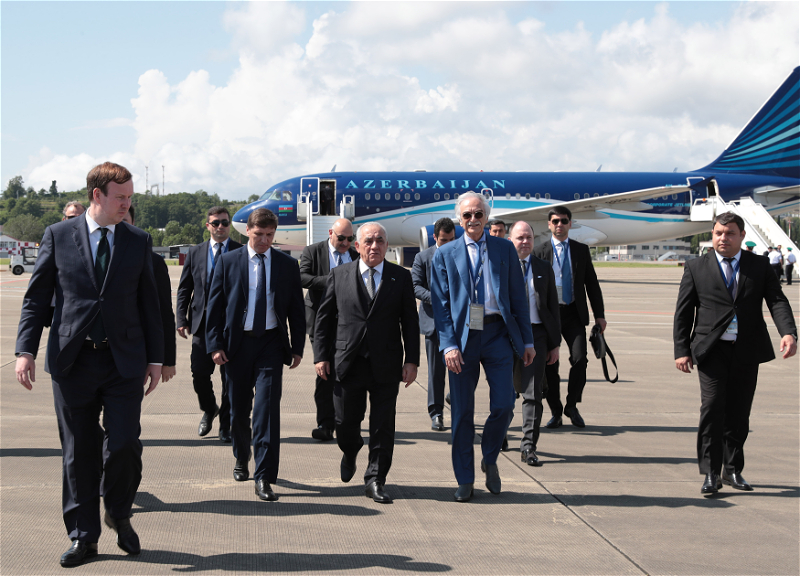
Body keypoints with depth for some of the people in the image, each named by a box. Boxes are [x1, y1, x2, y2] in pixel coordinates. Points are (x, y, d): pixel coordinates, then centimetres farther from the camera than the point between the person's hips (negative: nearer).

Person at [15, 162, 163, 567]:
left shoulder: (138, 242, 8)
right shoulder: (58, 236, 4)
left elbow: (148, 303, 11)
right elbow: (36, 297, 4)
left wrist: (155, 358, 8)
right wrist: (26, 350, -5)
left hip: (124, 361, 1)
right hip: (72, 360, 0)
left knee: (124, 445, -8)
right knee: (78, 452, 5)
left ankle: (119, 515, 20)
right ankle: (83, 537, 18)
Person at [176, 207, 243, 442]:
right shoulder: (195, 253, 11)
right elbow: (184, 289, 12)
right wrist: (182, 319, 2)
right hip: (203, 323, 2)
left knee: (230, 377, 1)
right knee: (199, 373, -1)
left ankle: (226, 426, 13)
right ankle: (209, 410, 28)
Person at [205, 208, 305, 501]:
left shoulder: (288, 265, 5)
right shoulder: (228, 262, 3)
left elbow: (296, 309, 8)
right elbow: (214, 306, 3)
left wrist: (297, 347, 4)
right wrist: (215, 344, -4)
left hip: (271, 343, -1)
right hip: (237, 342, 1)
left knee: (268, 407, -11)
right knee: (239, 408, 11)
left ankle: (264, 478, -10)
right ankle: (241, 459, 36)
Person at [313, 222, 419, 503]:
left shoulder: (401, 277, 5)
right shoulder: (339, 275, 5)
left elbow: (410, 322, 5)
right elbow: (323, 319, 7)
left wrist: (412, 360, -2)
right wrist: (321, 355, 0)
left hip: (386, 365, 0)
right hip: (348, 363, 0)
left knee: (383, 425, 1)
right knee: (345, 422, 6)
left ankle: (375, 480, 14)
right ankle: (350, 452, 39)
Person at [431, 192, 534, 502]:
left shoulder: (504, 249, 8)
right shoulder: (445, 254, 5)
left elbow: (518, 296, 8)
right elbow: (440, 303, 0)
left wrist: (527, 340, 5)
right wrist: (449, 345, -10)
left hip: (497, 333, 1)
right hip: (462, 336, 0)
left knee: (503, 405, -7)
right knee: (462, 411, 4)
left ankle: (490, 458, 21)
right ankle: (464, 480, 16)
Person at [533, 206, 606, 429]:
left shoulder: (581, 250, 9)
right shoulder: (540, 251, 4)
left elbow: (592, 283, 10)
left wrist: (599, 314, 5)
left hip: (574, 313, 1)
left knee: (579, 358, -13)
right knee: (550, 364, 1)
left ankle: (571, 406, 6)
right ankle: (556, 412, 14)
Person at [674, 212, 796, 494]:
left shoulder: (760, 266, 8)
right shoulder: (696, 268, 4)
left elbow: (777, 301, -1)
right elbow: (683, 312, 4)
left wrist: (788, 333, -18)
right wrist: (682, 350, -3)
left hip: (747, 351, 2)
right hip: (712, 350, -2)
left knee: (739, 413, 8)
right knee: (712, 407, -11)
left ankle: (733, 470, 21)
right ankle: (711, 473, -4)